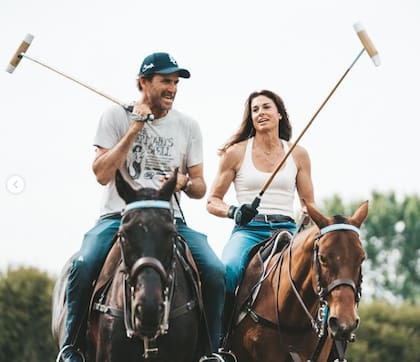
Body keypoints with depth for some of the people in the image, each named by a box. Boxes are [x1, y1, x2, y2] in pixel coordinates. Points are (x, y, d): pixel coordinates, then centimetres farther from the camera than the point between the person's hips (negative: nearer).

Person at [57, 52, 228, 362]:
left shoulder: (188, 126, 10)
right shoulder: (116, 116, 3)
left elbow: (200, 188, 13)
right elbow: (102, 174, -8)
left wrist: (185, 182, -12)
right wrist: (135, 128, -11)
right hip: (119, 216, -2)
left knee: (215, 271, -22)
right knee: (84, 265, -31)